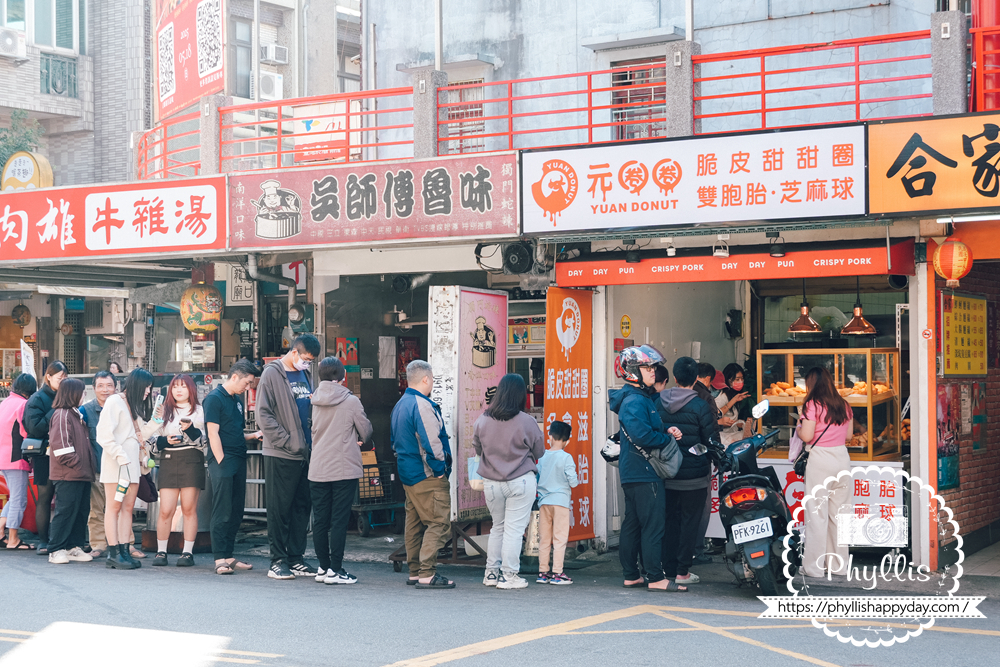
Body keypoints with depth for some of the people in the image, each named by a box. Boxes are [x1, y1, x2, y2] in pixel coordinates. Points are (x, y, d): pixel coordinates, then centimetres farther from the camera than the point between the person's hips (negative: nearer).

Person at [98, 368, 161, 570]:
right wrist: (120, 456, -19)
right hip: (115, 462, -8)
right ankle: (113, 553, -6)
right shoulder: (115, 402, -5)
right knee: (114, 506, -6)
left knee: (128, 508, 4)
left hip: (132, 462, 8)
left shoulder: (137, 406, 21)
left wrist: (156, 419, 8)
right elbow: (104, 434, -13)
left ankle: (124, 550, 4)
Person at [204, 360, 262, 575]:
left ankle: (229, 557, 15)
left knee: (236, 513, 9)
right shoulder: (215, 398, -8)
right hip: (223, 462, -9)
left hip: (238, 462, 9)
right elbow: (213, 434, -13)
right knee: (222, 513, -8)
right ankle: (220, 559, -6)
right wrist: (222, 462, -16)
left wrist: (255, 435, 8)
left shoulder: (236, 401, 18)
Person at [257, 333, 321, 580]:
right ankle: (278, 561, 4)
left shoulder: (305, 375, 15)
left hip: (306, 454, 7)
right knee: (279, 508, -1)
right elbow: (264, 414, -11)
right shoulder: (272, 374, -5)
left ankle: (296, 558, 16)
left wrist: (312, 440, 7)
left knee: (302, 507, 9)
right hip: (281, 456, -7)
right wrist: (287, 441, -15)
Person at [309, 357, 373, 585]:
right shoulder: (351, 401, -8)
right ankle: (335, 570, -2)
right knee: (339, 521, -2)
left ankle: (323, 567, 16)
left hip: (318, 470, 5)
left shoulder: (315, 402, 6)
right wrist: (359, 440, 24)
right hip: (344, 469, -5)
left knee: (320, 521, 9)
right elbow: (366, 433, 1)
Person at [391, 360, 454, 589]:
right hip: (427, 476, -10)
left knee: (414, 523, 14)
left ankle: (415, 572, 18)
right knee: (438, 523, -8)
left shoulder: (399, 405, 15)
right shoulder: (422, 405, -18)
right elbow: (431, 443, -24)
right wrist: (440, 469, -15)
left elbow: (395, 441, 22)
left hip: (407, 474, 10)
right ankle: (427, 574, -12)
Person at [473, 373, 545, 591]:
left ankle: (491, 572, 20)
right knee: (514, 528, 2)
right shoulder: (527, 422, -12)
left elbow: (477, 450, 10)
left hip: (491, 482, 4)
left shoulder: (482, 421, -2)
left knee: (497, 526, 17)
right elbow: (539, 452, -1)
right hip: (521, 482, -4)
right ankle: (508, 575, 3)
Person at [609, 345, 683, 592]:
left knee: (632, 524, 12)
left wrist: (668, 431, 4)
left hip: (632, 472, 11)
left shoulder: (641, 398, 18)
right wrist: (668, 439, -13)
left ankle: (631, 576, 18)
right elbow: (642, 435, -27)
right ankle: (655, 578, -6)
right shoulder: (635, 401, -16)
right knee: (653, 524, -8)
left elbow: (652, 428, 24)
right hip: (644, 472, -11)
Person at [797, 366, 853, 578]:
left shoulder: (813, 404, -8)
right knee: (838, 513, 12)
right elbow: (848, 435, 16)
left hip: (820, 458, -6)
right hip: (842, 456, 6)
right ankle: (838, 564, 17)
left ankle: (814, 567, 2)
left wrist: (798, 427, 7)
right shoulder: (843, 405, 10)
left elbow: (807, 436, -13)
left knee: (817, 514, -1)